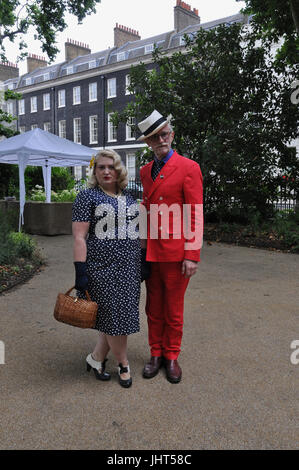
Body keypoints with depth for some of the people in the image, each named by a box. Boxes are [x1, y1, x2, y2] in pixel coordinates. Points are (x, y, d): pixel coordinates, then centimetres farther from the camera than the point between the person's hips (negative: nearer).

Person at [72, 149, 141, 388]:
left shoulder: (128, 197, 13)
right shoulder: (87, 196, -4)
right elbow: (79, 237, -9)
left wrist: (143, 261, 16)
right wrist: (80, 271, -15)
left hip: (129, 267, 6)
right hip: (102, 268, -6)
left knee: (119, 316, 9)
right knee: (115, 316, 2)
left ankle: (97, 357, 29)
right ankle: (123, 364, 23)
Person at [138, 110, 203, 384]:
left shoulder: (189, 168, -6)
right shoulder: (145, 171, 13)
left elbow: (195, 216, -9)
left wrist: (192, 255, -15)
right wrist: (142, 245, 9)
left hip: (176, 253, -5)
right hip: (150, 252, 5)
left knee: (174, 310, 10)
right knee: (153, 309, 14)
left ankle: (172, 356, 28)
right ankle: (156, 354, 31)